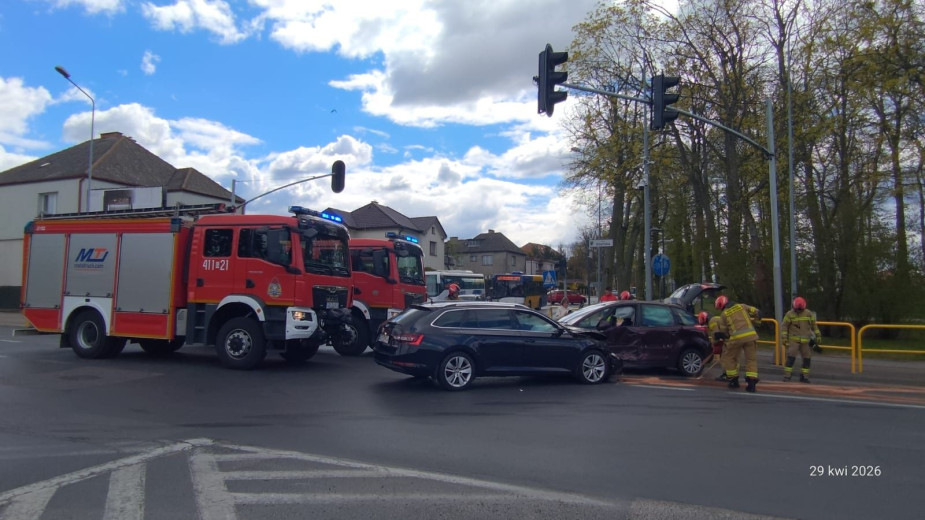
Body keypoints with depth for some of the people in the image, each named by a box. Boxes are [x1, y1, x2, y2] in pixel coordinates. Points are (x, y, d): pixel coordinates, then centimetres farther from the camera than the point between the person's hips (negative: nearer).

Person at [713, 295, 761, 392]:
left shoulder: (724, 314, 11)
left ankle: (734, 381, 18)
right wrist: (755, 321, 29)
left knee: (729, 358, 16)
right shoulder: (742, 306, 16)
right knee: (751, 359, 8)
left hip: (736, 337, -2)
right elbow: (756, 312, 12)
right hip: (751, 335, 2)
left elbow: (723, 332, 12)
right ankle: (751, 383, -2)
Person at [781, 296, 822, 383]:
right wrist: (784, 338, -7)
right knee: (791, 357, -12)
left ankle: (804, 377, 15)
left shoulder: (809, 313, 3)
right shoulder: (790, 314, -6)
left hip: (805, 341, 4)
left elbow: (814, 325, 13)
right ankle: (787, 376, -9)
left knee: (807, 358, 4)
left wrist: (818, 335, 12)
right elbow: (784, 326, -2)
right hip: (793, 340, -3)